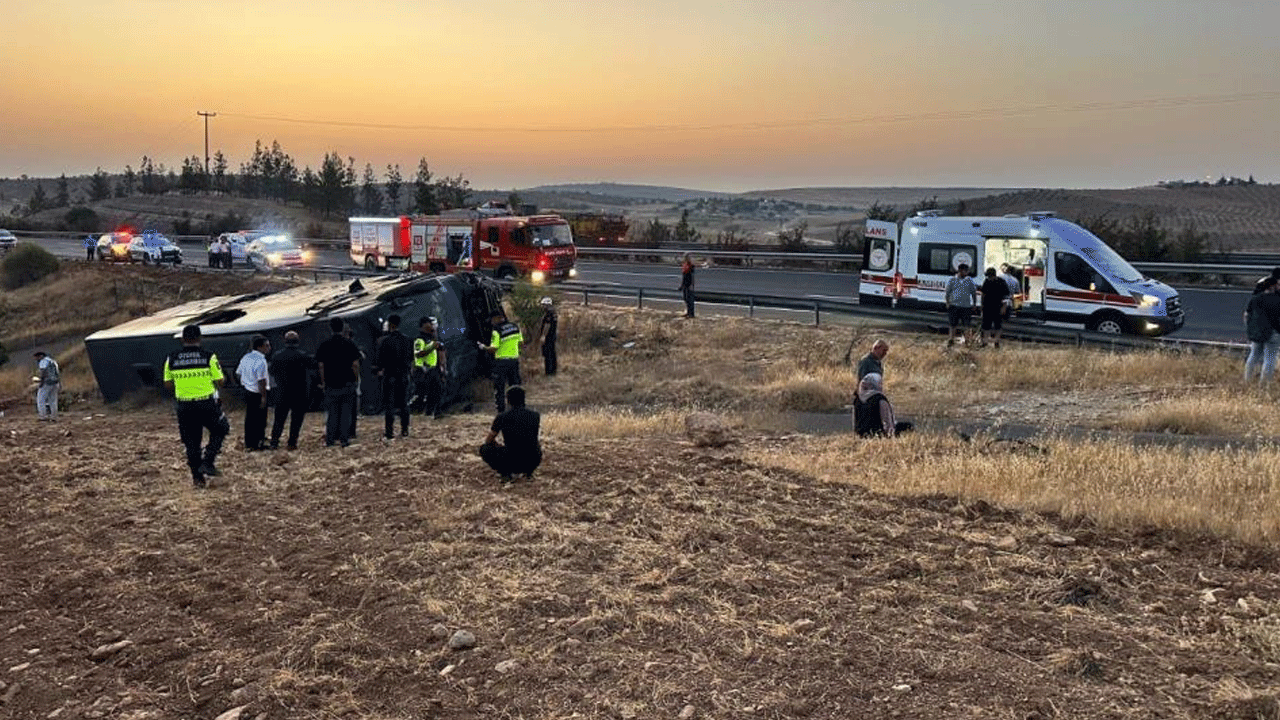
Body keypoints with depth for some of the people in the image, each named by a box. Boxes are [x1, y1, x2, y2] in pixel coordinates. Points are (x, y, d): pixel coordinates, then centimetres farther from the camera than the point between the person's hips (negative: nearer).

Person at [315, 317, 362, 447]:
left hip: (331, 384, 1)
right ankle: (344, 439, 6)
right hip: (348, 383, -1)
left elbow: (321, 366, -1)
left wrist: (323, 382, 8)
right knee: (346, 413, 6)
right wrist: (356, 378, 5)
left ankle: (330, 440, 9)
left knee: (332, 413, 10)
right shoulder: (350, 343, -4)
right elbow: (355, 364, -7)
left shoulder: (324, 345, -1)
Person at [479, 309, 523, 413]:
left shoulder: (497, 330, -15)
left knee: (499, 389, 3)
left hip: (501, 361, -6)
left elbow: (493, 349, -17)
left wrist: (483, 347, 0)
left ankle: (501, 411, 2)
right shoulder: (515, 326, 4)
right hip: (514, 359, 6)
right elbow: (521, 342, 11)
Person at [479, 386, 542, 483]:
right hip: (533, 462, 4)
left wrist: (497, 444, 32)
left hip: (513, 463, -3)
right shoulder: (536, 416, 4)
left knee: (484, 449, 22)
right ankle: (528, 471, 15)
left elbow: (489, 441, 9)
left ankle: (506, 473, 3)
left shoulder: (502, 417, -4)